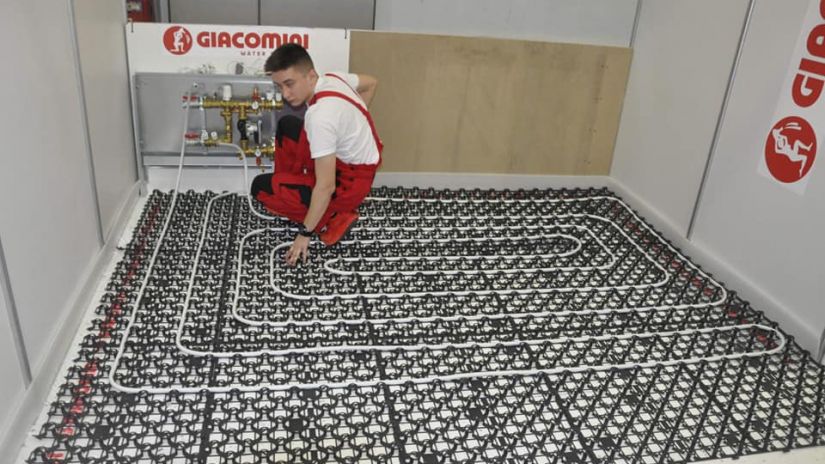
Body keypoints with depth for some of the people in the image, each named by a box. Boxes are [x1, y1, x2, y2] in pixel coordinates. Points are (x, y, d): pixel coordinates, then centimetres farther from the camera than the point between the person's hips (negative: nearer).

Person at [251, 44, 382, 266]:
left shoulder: (321, 116, -33)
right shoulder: (333, 78, -7)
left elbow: (326, 186, -31)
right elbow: (371, 83, 17)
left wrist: (305, 233, -21)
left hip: (350, 183, -9)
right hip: (349, 158, 9)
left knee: (261, 187, -3)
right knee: (286, 126, 20)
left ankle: (334, 220, -2)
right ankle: (289, 193, 26)